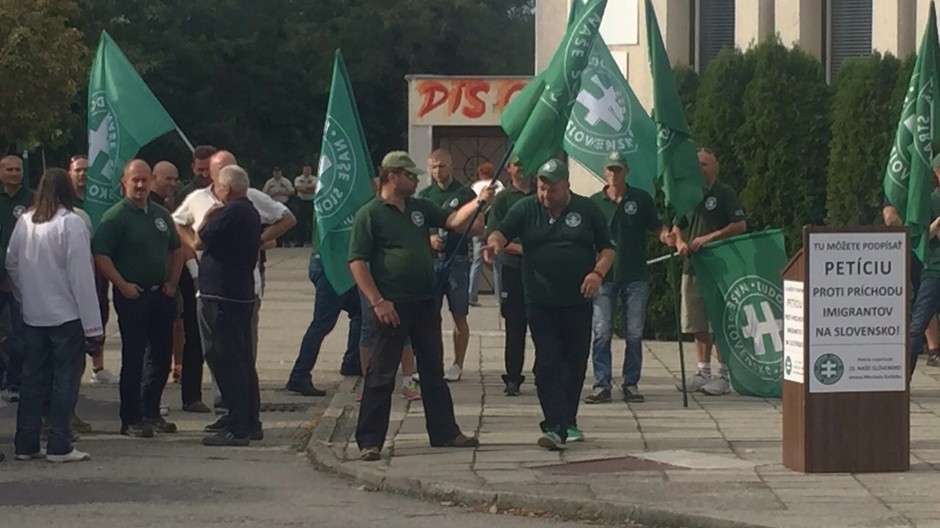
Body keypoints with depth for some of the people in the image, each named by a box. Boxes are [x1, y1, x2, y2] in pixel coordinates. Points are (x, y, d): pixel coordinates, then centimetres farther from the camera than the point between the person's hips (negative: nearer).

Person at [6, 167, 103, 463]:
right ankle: (59, 446, 1)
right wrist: (92, 324, -12)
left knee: (33, 378, 12)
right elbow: (81, 276, -15)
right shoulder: (71, 223, -14)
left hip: (33, 314, 5)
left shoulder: (24, 223, 2)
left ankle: (26, 444, 15)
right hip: (67, 314, -5)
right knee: (65, 380, 2)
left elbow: (11, 264, 10)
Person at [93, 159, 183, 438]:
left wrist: (172, 283, 11)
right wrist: (123, 286, -16)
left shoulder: (161, 214, 13)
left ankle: (151, 412, 22)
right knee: (133, 358, -4)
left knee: (161, 356, 10)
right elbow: (100, 256, -14)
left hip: (161, 294, 7)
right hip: (133, 296, -7)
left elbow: (176, 250, 22)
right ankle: (131, 420, 2)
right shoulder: (115, 216, -9)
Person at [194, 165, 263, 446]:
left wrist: (206, 218, 1)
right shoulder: (251, 212, 14)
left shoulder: (229, 213, -18)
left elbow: (199, 242, -14)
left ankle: (237, 429, -8)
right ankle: (250, 423, 21)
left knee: (226, 362, -7)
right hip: (243, 294, 10)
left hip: (221, 296, -10)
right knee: (243, 360, 15)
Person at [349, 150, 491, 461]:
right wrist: (377, 301, -18)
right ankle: (369, 440, 1)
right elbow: (357, 262, -12)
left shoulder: (420, 208, 13)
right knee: (381, 375, -4)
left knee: (433, 371, 15)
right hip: (392, 307, -7)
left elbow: (453, 220, 13)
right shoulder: (370, 215, -8)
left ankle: (444, 432, 24)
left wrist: (480, 201, -3)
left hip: (425, 304, 7)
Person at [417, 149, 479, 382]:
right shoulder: (425, 195, 10)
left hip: (457, 260, -2)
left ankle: (457, 365, 11)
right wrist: (429, 238, -10)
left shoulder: (465, 193, 1)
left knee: (459, 316, 3)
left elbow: (478, 228, -4)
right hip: (431, 259, 2)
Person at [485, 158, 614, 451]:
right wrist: (495, 242, -34)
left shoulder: (587, 210, 4)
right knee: (547, 364, -8)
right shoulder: (526, 209, 3)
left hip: (578, 303, 1)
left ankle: (568, 422, 24)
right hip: (540, 303, -1)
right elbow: (503, 232, -10)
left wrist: (598, 273, -11)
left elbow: (607, 249, 7)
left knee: (576, 363, 9)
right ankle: (556, 427, -11)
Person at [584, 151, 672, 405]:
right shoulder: (595, 202, 5)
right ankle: (601, 385, 1)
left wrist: (665, 237, -14)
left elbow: (656, 228, 8)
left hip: (634, 276, 0)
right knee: (601, 333, -4)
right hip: (604, 276, 0)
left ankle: (630, 384, 11)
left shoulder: (641, 199, 4)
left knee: (634, 333, 3)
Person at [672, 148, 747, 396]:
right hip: (692, 266, 6)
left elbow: (740, 225, -9)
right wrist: (680, 242, 0)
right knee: (697, 324, 7)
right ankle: (703, 372, 13)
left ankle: (724, 375, -1)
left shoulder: (725, 193, -2)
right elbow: (677, 227, 22)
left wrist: (708, 238, -13)